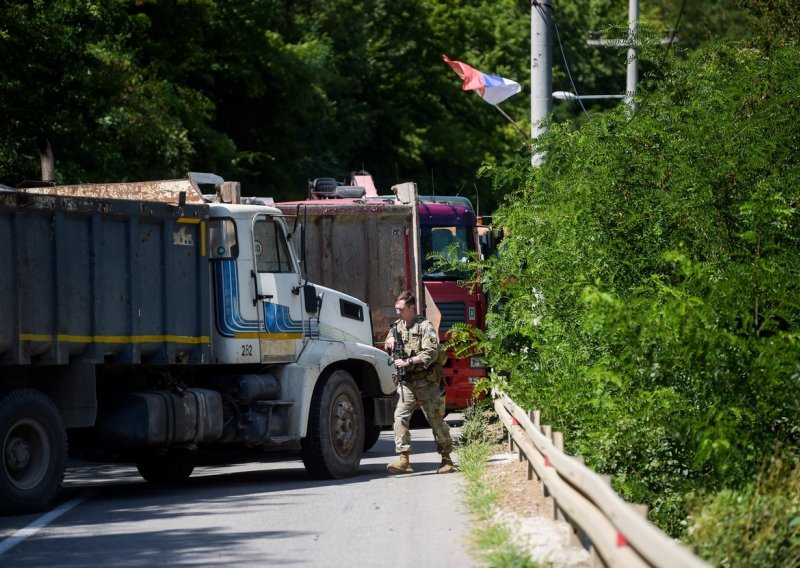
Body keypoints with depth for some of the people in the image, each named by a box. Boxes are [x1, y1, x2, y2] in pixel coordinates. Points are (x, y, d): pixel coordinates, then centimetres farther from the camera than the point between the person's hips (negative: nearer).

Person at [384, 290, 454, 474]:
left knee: (436, 419, 3)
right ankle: (404, 460, -14)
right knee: (400, 416, -11)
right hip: (406, 383, 5)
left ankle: (446, 459, 15)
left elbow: (431, 353, -18)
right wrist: (390, 342, 2)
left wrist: (408, 361, -22)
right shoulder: (397, 326, 12)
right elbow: (388, 348, 26)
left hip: (427, 383, -5)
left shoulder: (425, 327, -8)